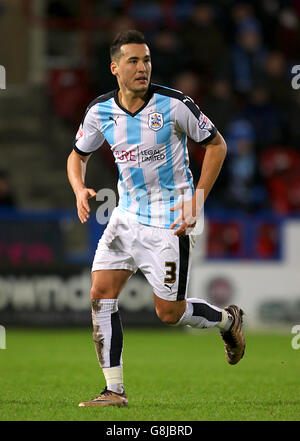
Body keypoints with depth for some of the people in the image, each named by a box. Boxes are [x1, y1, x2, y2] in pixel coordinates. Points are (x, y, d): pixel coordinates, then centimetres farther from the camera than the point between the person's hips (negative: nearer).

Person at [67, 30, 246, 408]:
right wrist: (79, 190, -8)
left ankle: (227, 320, 30)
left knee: (169, 313, -2)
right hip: (127, 214, 5)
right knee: (101, 294, -7)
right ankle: (114, 391, -1)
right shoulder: (100, 111, -3)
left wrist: (197, 201, -13)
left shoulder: (174, 104, -16)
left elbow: (216, 144, -5)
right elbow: (78, 155, 13)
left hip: (169, 220, -5)